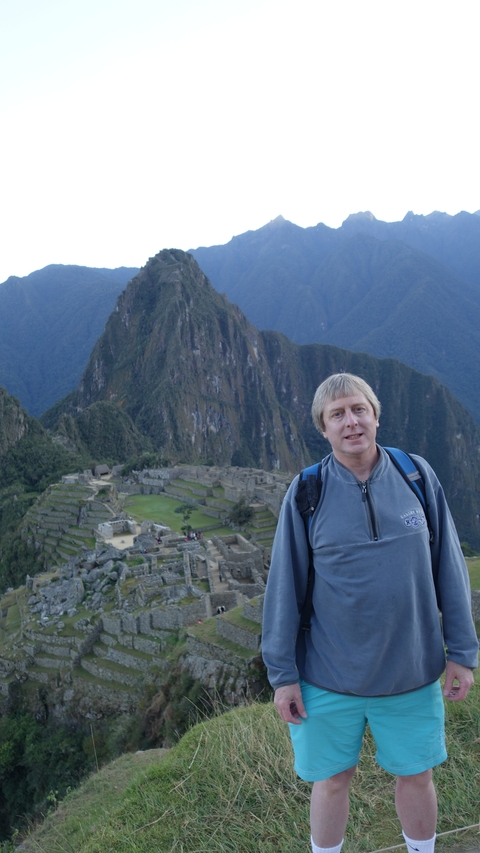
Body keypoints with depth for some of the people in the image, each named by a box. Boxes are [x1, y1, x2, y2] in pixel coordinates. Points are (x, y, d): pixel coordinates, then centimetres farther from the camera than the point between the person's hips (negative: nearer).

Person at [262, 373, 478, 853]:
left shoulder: (418, 476, -6)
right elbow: (283, 587, -6)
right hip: (328, 678, -1)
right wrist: (282, 674, -4)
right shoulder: (305, 493, -10)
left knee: (416, 775, 20)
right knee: (332, 780, 16)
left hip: (413, 673, 2)